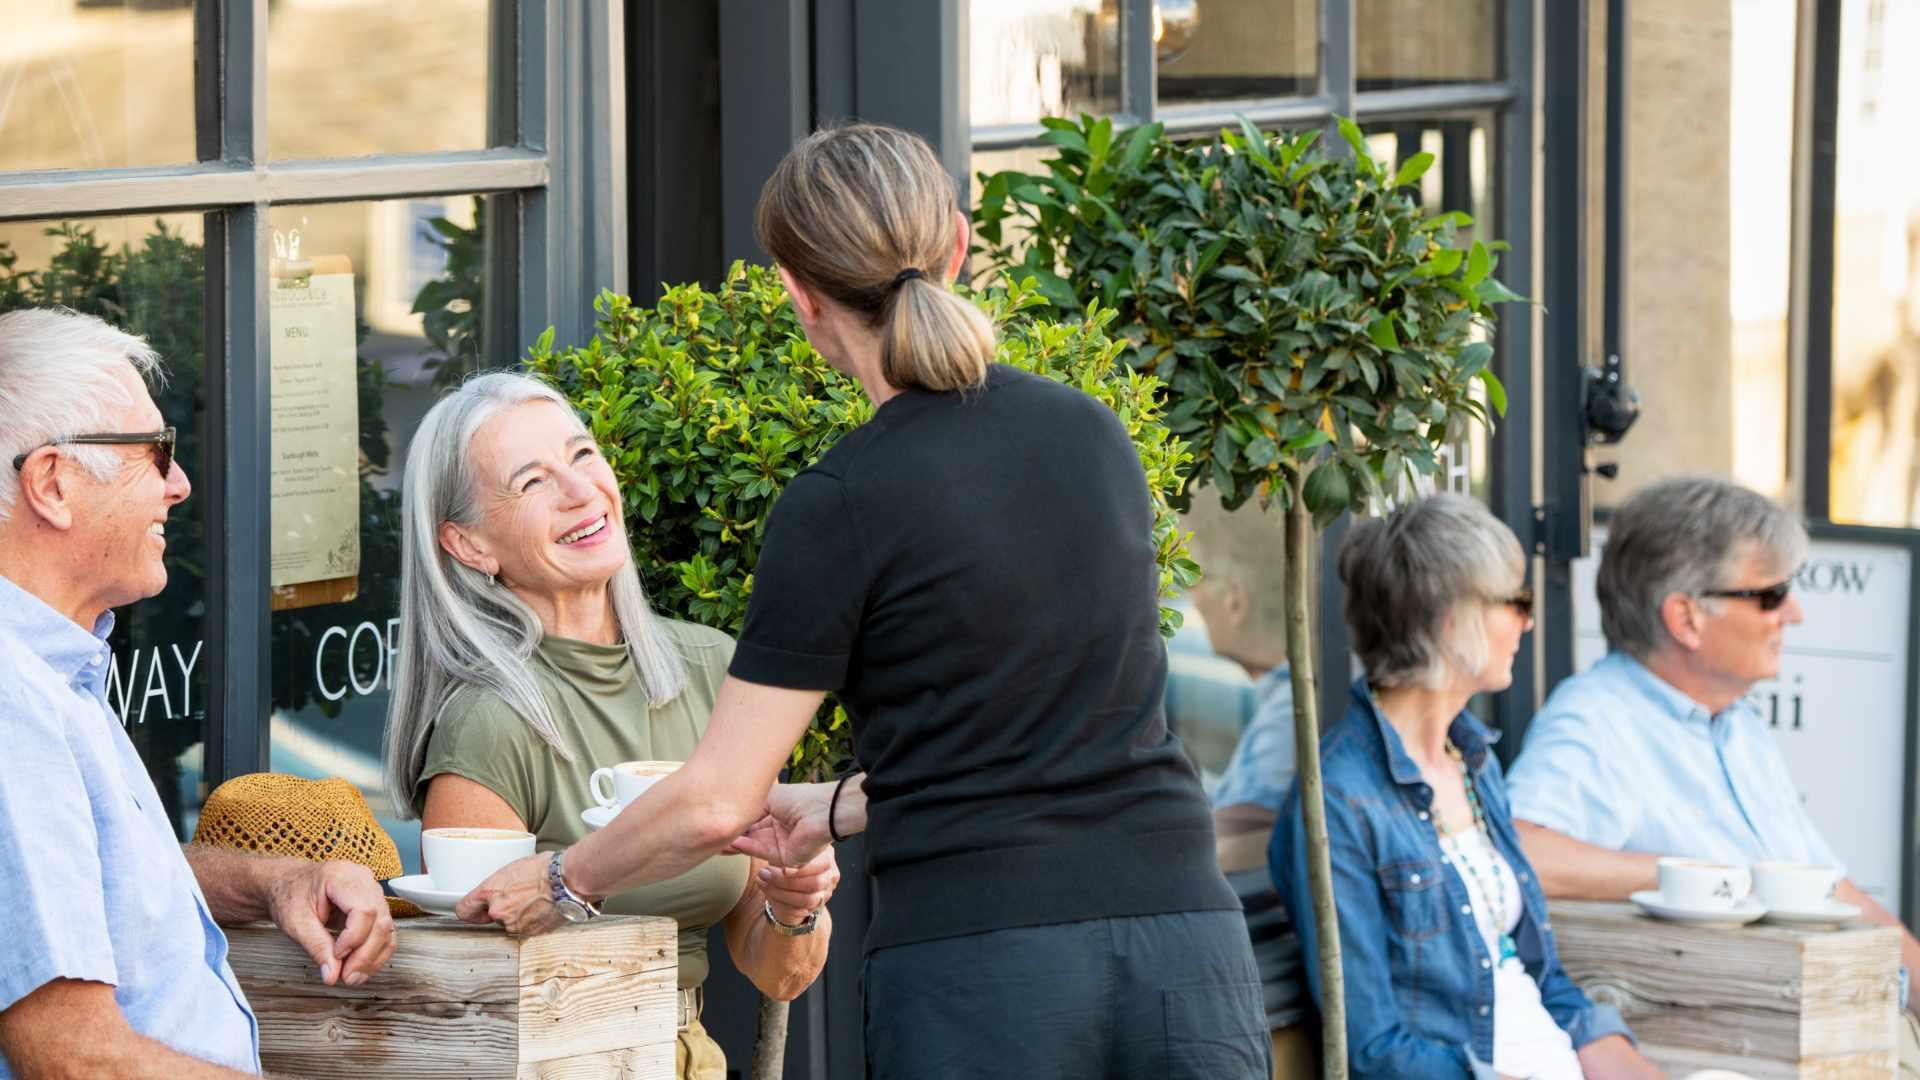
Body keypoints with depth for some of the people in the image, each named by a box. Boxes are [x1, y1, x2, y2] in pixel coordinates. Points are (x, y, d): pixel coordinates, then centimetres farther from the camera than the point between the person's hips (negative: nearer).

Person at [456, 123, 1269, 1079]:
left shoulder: (841, 506, -6)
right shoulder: (1094, 436, 10)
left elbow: (715, 802, -4)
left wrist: (559, 882, 13)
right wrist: (838, 811, 27)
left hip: (977, 968, -4)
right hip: (1184, 951, 4)